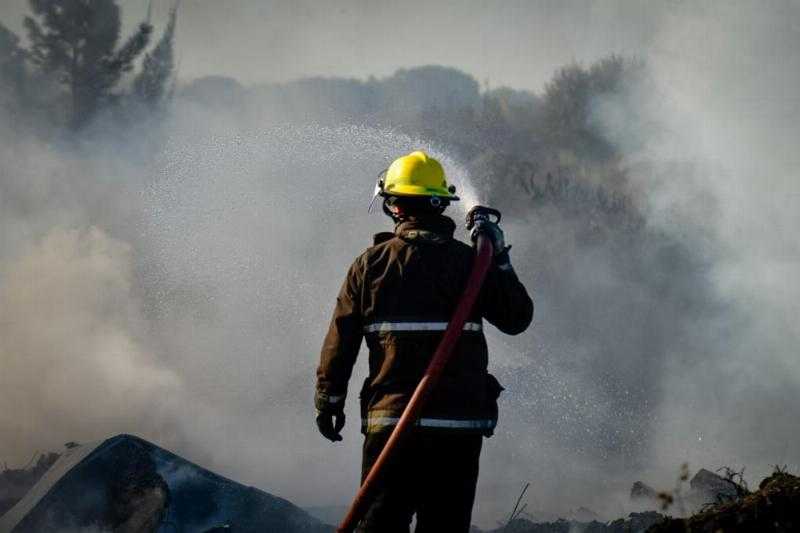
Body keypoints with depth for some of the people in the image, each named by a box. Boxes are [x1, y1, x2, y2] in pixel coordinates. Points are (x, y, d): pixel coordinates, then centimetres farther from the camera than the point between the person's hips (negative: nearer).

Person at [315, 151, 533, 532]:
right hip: (462, 420, 1)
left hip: (390, 418, -1)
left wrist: (329, 399, 9)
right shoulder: (470, 262, 1)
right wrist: (499, 259, 12)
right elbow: (518, 318, 7)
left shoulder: (372, 264, 0)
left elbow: (341, 337, 0)